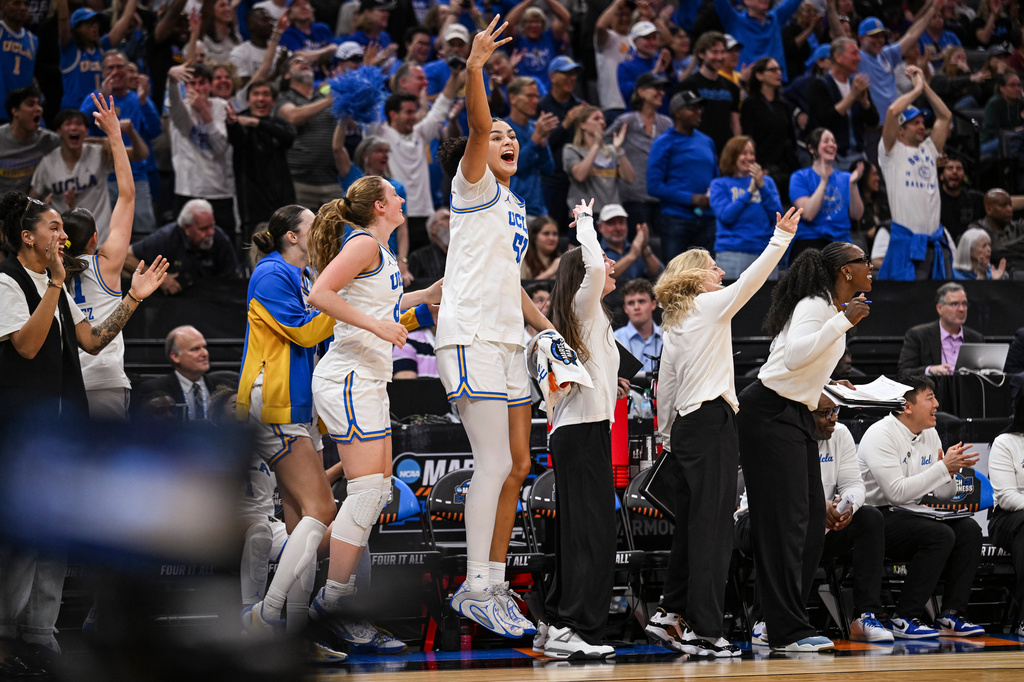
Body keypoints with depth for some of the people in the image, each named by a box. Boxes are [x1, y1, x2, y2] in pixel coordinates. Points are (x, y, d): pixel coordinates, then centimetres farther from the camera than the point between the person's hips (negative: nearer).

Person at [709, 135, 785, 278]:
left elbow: (777, 214, 5)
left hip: (764, 250, 3)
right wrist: (749, 192, -7)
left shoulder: (766, 181, 18)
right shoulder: (720, 184, 9)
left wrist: (762, 186, -4)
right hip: (732, 253, -3)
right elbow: (726, 215, -7)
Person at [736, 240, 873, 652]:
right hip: (770, 413, -10)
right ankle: (788, 630, -12)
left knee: (812, 521, 7)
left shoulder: (833, 308, 16)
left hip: (797, 415, 10)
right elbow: (795, 355, -32)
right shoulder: (815, 306, -15)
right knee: (784, 521, -11)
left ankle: (784, 624, 11)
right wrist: (844, 321, -28)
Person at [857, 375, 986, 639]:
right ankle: (904, 618, -24)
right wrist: (943, 467, -22)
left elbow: (944, 494, 14)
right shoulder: (881, 435, -14)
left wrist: (952, 471, -9)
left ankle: (951, 614, -14)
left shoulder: (930, 435, 11)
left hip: (913, 515, 8)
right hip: (878, 516, -8)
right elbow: (896, 492, -24)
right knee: (940, 534, -29)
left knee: (969, 529, -13)